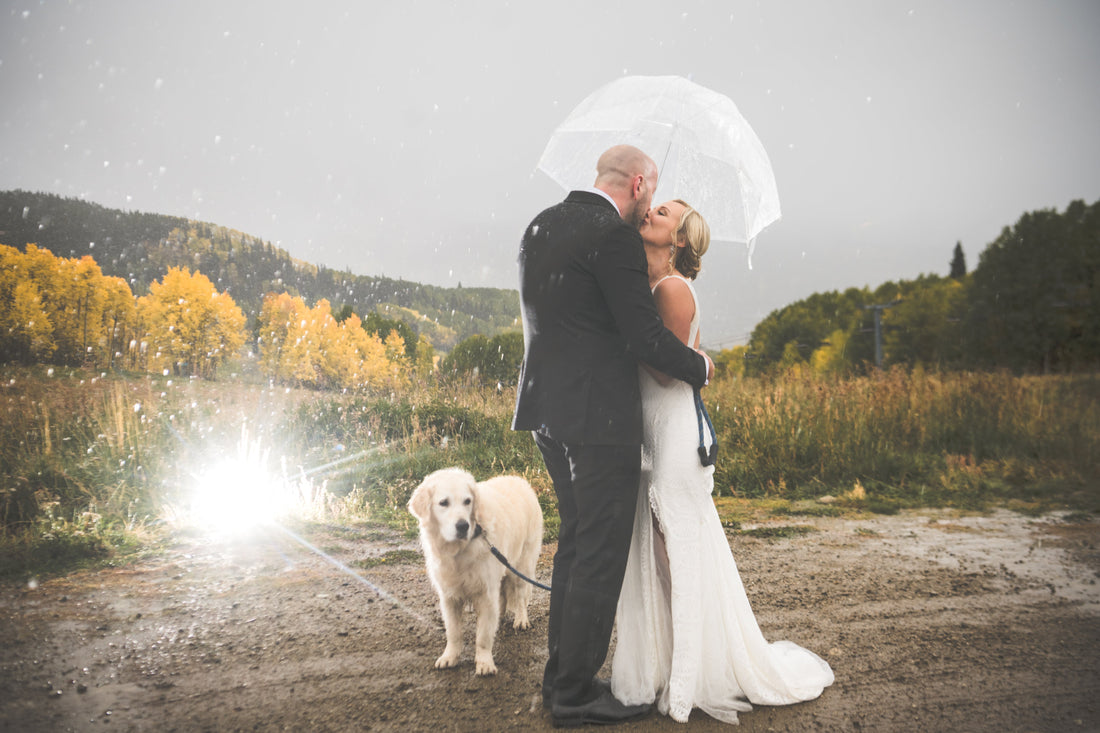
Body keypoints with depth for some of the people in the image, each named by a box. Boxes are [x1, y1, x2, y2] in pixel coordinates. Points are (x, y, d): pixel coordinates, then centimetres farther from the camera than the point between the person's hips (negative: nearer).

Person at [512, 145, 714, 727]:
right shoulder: (614, 235, -14)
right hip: (598, 416, -9)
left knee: (576, 542, 18)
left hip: (547, 407, 9)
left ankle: (562, 675, 28)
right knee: (600, 552, 1)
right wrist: (699, 367, 2)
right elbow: (644, 336, -16)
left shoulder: (540, 226, 13)